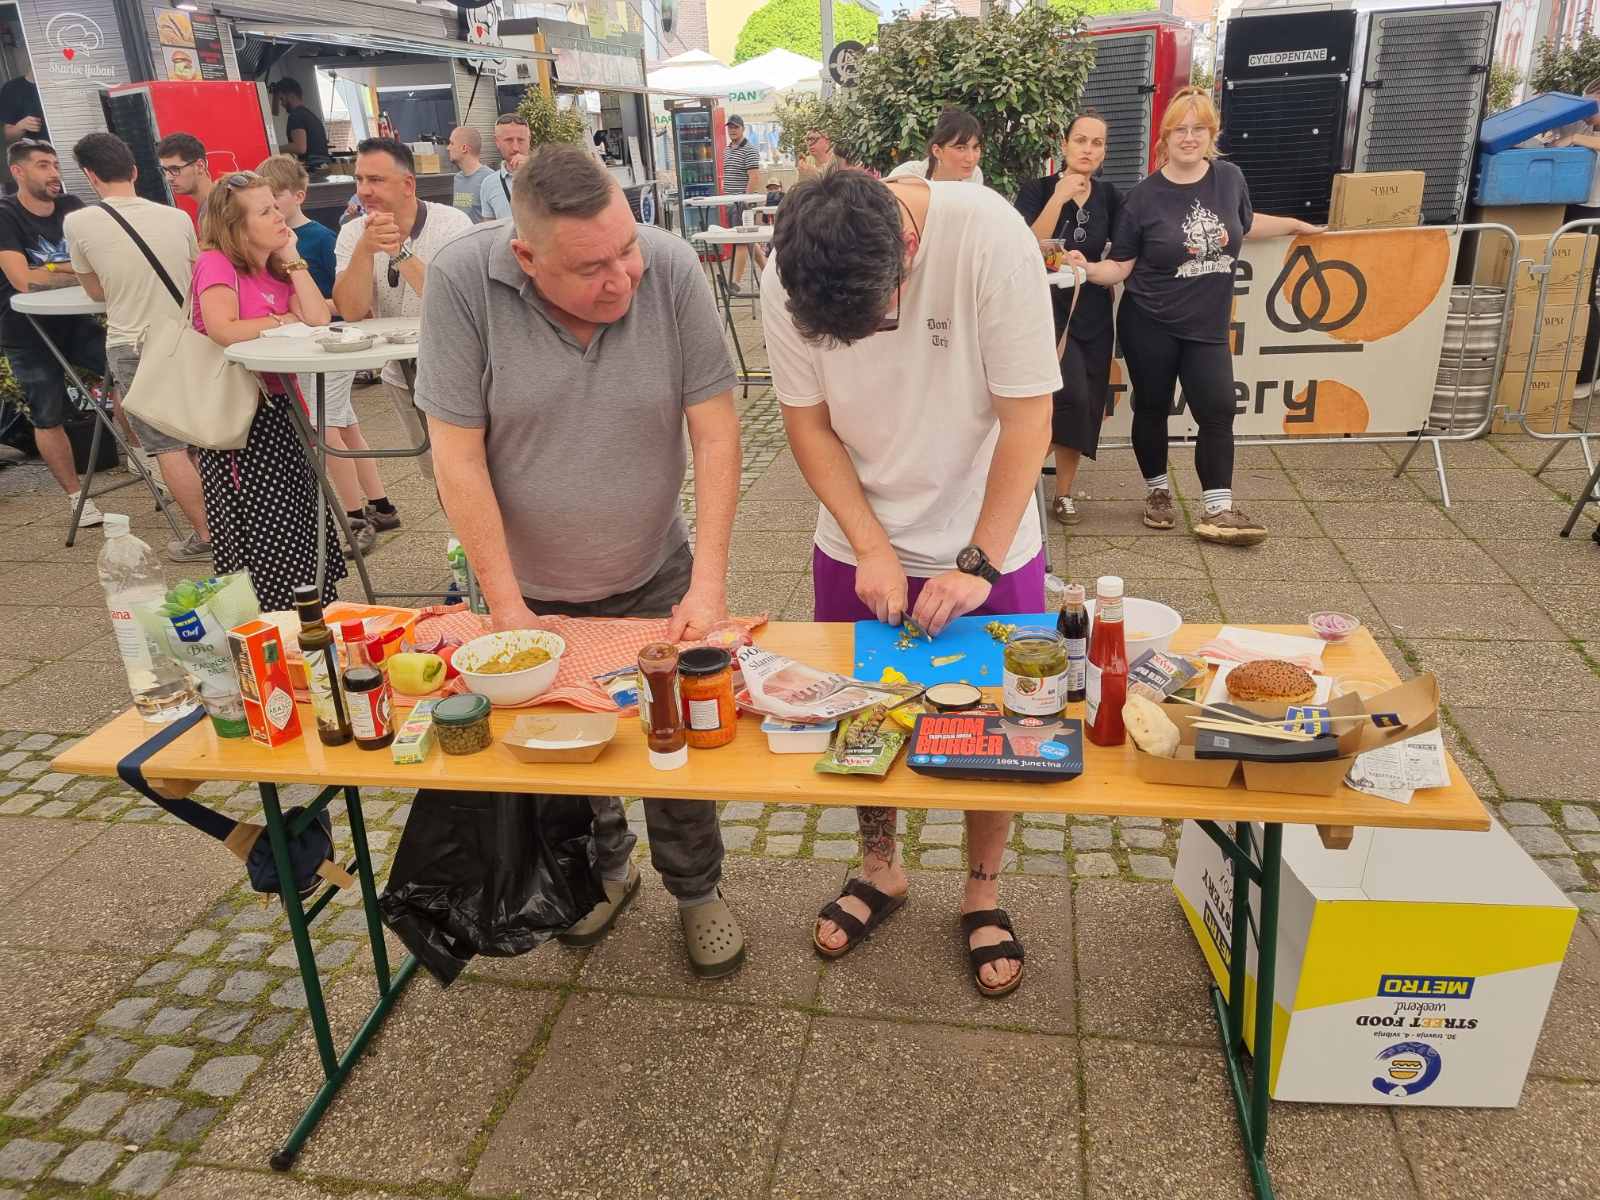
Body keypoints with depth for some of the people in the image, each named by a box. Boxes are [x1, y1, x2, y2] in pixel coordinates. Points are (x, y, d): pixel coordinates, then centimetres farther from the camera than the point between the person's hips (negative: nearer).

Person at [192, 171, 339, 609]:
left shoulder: (277, 269, 12)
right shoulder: (216, 263, -10)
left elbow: (320, 318, -3)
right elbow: (223, 330, -26)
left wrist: (292, 259, -1)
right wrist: (282, 321, -10)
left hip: (280, 407, 7)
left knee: (300, 521, 10)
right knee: (259, 534, -3)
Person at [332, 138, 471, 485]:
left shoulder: (452, 224, -16)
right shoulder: (353, 234, -4)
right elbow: (351, 311, -17)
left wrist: (400, 251, -31)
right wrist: (365, 248, -28)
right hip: (402, 377, 4)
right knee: (437, 473, 17)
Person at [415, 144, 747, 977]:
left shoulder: (670, 269, -19)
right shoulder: (461, 282, -22)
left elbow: (715, 431, -16)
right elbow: (458, 458, -18)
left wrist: (709, 582, -20)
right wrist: (507, 606, -16)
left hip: (654, 579, 0)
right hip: (533, 589, 0)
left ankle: (696, 891, 35)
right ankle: (603, 870, 45)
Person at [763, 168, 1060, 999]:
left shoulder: (989, 237, -26)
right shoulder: (786, 275, -17)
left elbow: (1026, 414, -21)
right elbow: (807, 422, -8)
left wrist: (979, 564, -21)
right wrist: (873, 549, -16)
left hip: (987, 546, -2)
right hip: (857, 550, 2)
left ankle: (982, 891, 34)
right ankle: (880, 867, 40)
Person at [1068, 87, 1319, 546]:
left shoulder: (1229, 178, 2)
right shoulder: (1144, 197, -8)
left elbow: (1244, 224, 23)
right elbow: (1120, 267, -7)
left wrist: (1295, 224, 30)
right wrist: (1087, 268, -25)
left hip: (1207, 327, 3)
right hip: (1149, 326, -3)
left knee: (1218, 411, -3)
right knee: (1152, 409, 9)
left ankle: (1217, 511, 3)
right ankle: (1157, 491, 29)